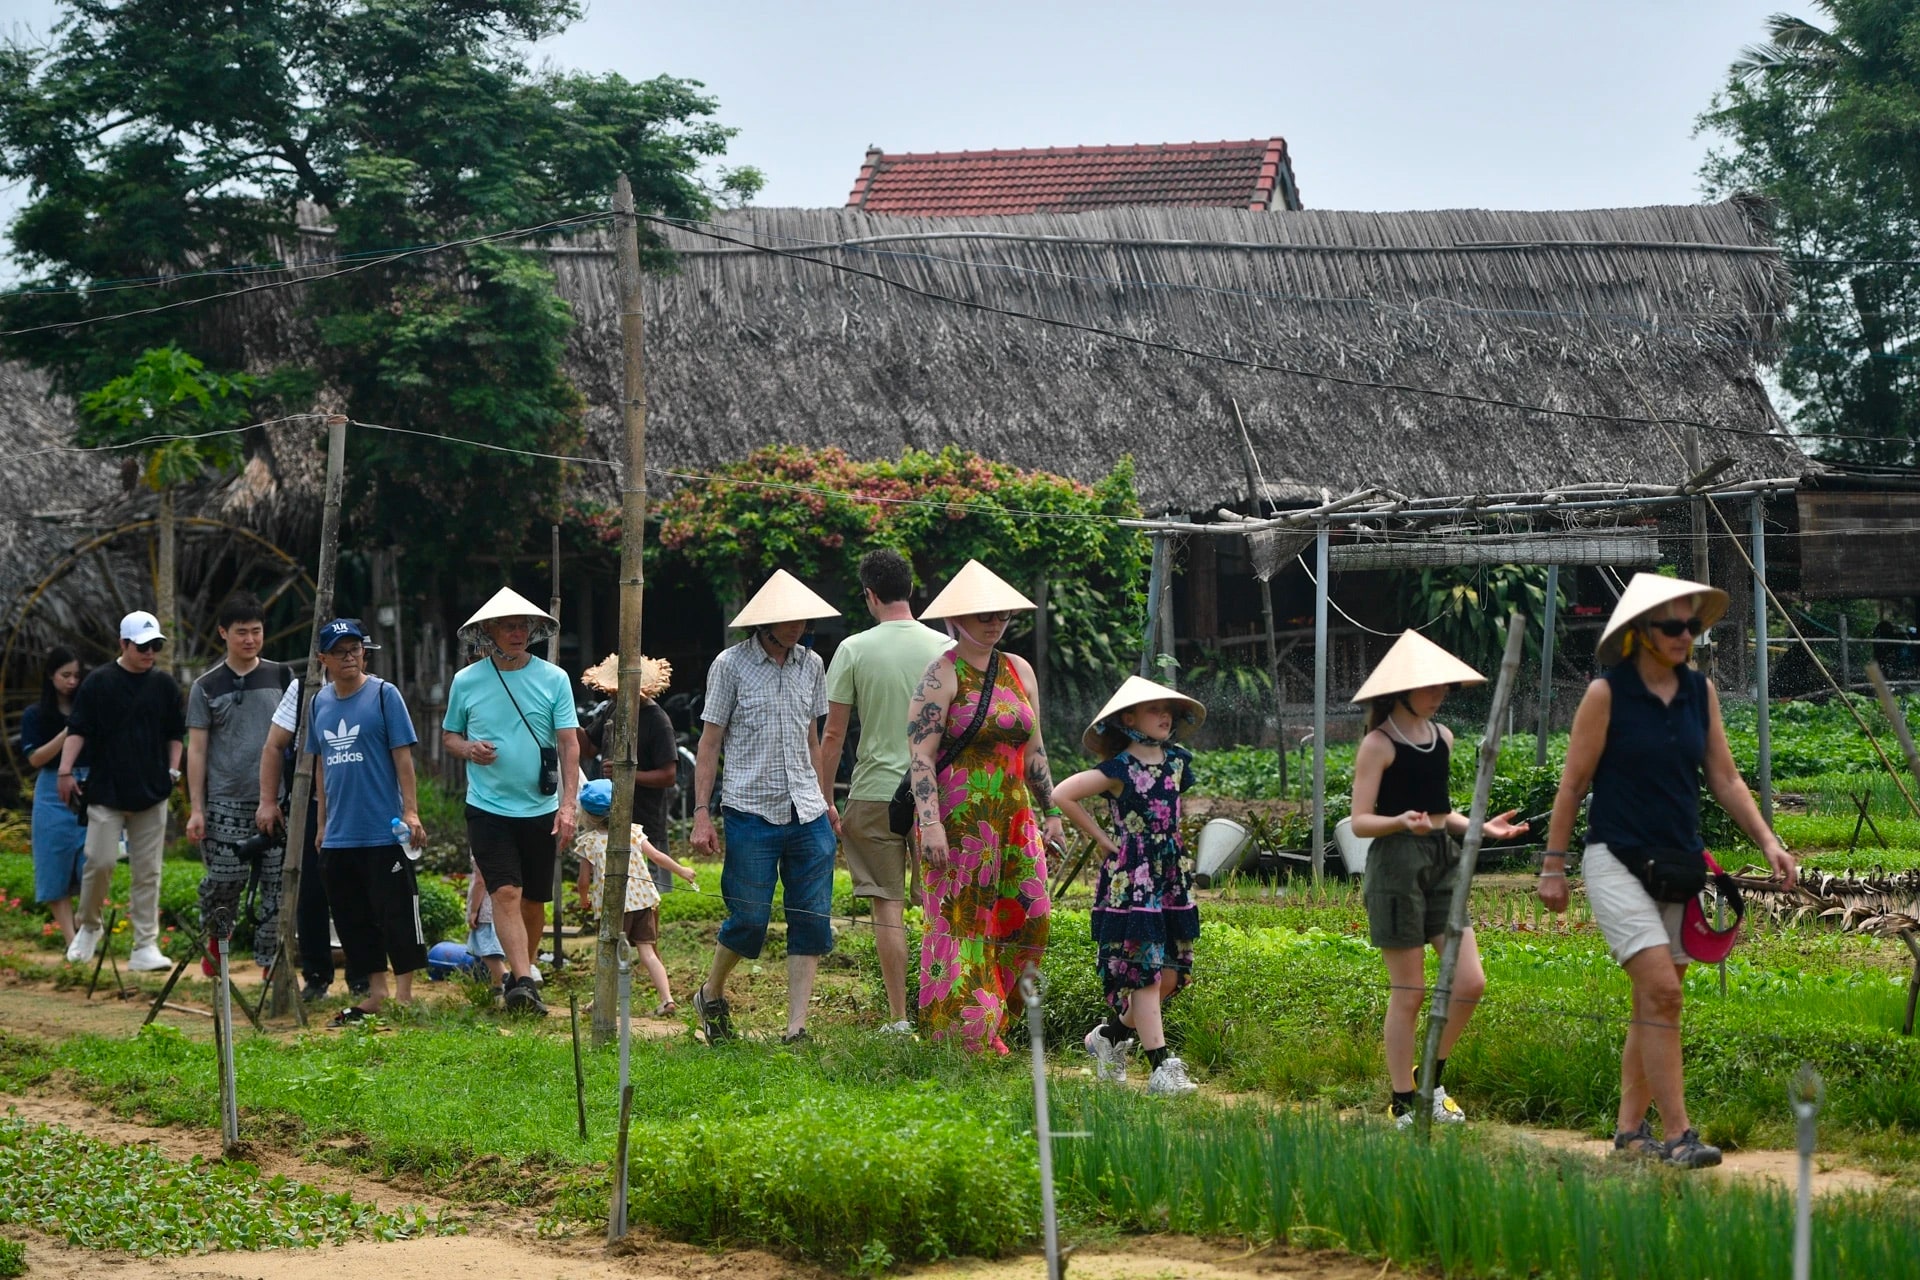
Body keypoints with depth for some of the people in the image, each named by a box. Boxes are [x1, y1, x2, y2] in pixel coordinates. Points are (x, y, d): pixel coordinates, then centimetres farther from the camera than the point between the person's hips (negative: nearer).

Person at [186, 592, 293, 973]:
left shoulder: (281, 678, 10)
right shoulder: (207, 687, 5)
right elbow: (197, 749, 4)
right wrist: (196, 808, -2)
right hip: (227, 803, -1)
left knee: (277, 884, -3)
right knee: (225, 881, -6)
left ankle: (271, 962, 3)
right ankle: (216, 939, 22)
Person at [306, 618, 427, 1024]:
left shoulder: (383, 694, -5)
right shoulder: (320, 702, 10)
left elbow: (402, 755, -7)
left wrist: (410, 812, -13)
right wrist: (323, 821, 18)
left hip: (384, 834, -6)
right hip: (338, 836, 6)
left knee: (396, 915, -4)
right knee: (353, 921, 10)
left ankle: (404, 995, 2)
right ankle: (375, 994, 19)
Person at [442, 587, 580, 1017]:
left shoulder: (553, 679, 0)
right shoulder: (466, 681, 2)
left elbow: (569, 744, -2)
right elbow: (449, 735, 14)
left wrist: (568, 804, -12)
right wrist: (468, 749, -10)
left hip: (541, 809, 1)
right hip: (488, 808, -1)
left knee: (534, 899, 9)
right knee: (506, 893, -14)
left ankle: (524, 970, 27)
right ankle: (523, 982, -20)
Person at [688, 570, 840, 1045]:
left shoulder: (810, 665, 12)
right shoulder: (731, 664, -2)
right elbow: (709, 742, 0)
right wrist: (702, 814, -5)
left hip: (807, 814, 5)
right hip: (751, 811, -4)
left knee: (812, 921, -2)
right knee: (749, 920, -4)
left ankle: (796, 1029, 2)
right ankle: (711, 995, 23)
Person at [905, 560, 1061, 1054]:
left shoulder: (1019, 671, 15)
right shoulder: (942, 675, -5)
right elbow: (921, 755, -12)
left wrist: (1051, 814, 20)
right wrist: (929, 823, -21)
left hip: (1014, 819, 7)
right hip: (959, 821, -7)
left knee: (1026, 917, 0)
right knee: (959, 920, -7)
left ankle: (988, 1028, 10)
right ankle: (958, 1031, -2)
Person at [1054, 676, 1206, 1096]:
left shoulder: (1176, 761, 8)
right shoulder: (1118, 770, -11)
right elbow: (1061, 795, -16)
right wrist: (1101, 837, -10)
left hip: (1172, 875, 7)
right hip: (1129, 878, -7)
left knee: (1171, 974, 5)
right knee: (1144, 973, -8)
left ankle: (1110, 1036, 25)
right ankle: (1161, 1068, -8)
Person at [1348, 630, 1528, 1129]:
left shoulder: (1442, 737, 13)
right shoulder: (1379, 744, -7)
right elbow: (1360, 821, -11)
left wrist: (1481, 827, 7)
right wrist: (1403, 822, -29)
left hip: (1443, 861, 7)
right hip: (1396, 863, -7)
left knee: (1470, 982, -2)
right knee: (1409, 991, -3)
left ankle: (1432, 1077, 17)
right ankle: (1402, 1104, 6)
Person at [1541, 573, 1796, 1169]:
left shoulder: (1700, 691, 7)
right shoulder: (1606, 694, -8)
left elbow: (1724, 778, 10)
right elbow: (1573, 784, -3)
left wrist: (1767, 841, -2)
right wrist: (1553, 866, -2)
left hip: (1678, 867, 6)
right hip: (1617, 862, -6)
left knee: (1655, 1003, 8)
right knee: (1662, 991, -17)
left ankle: (1630, 1130, 19)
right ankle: (1678, 1135, -18)